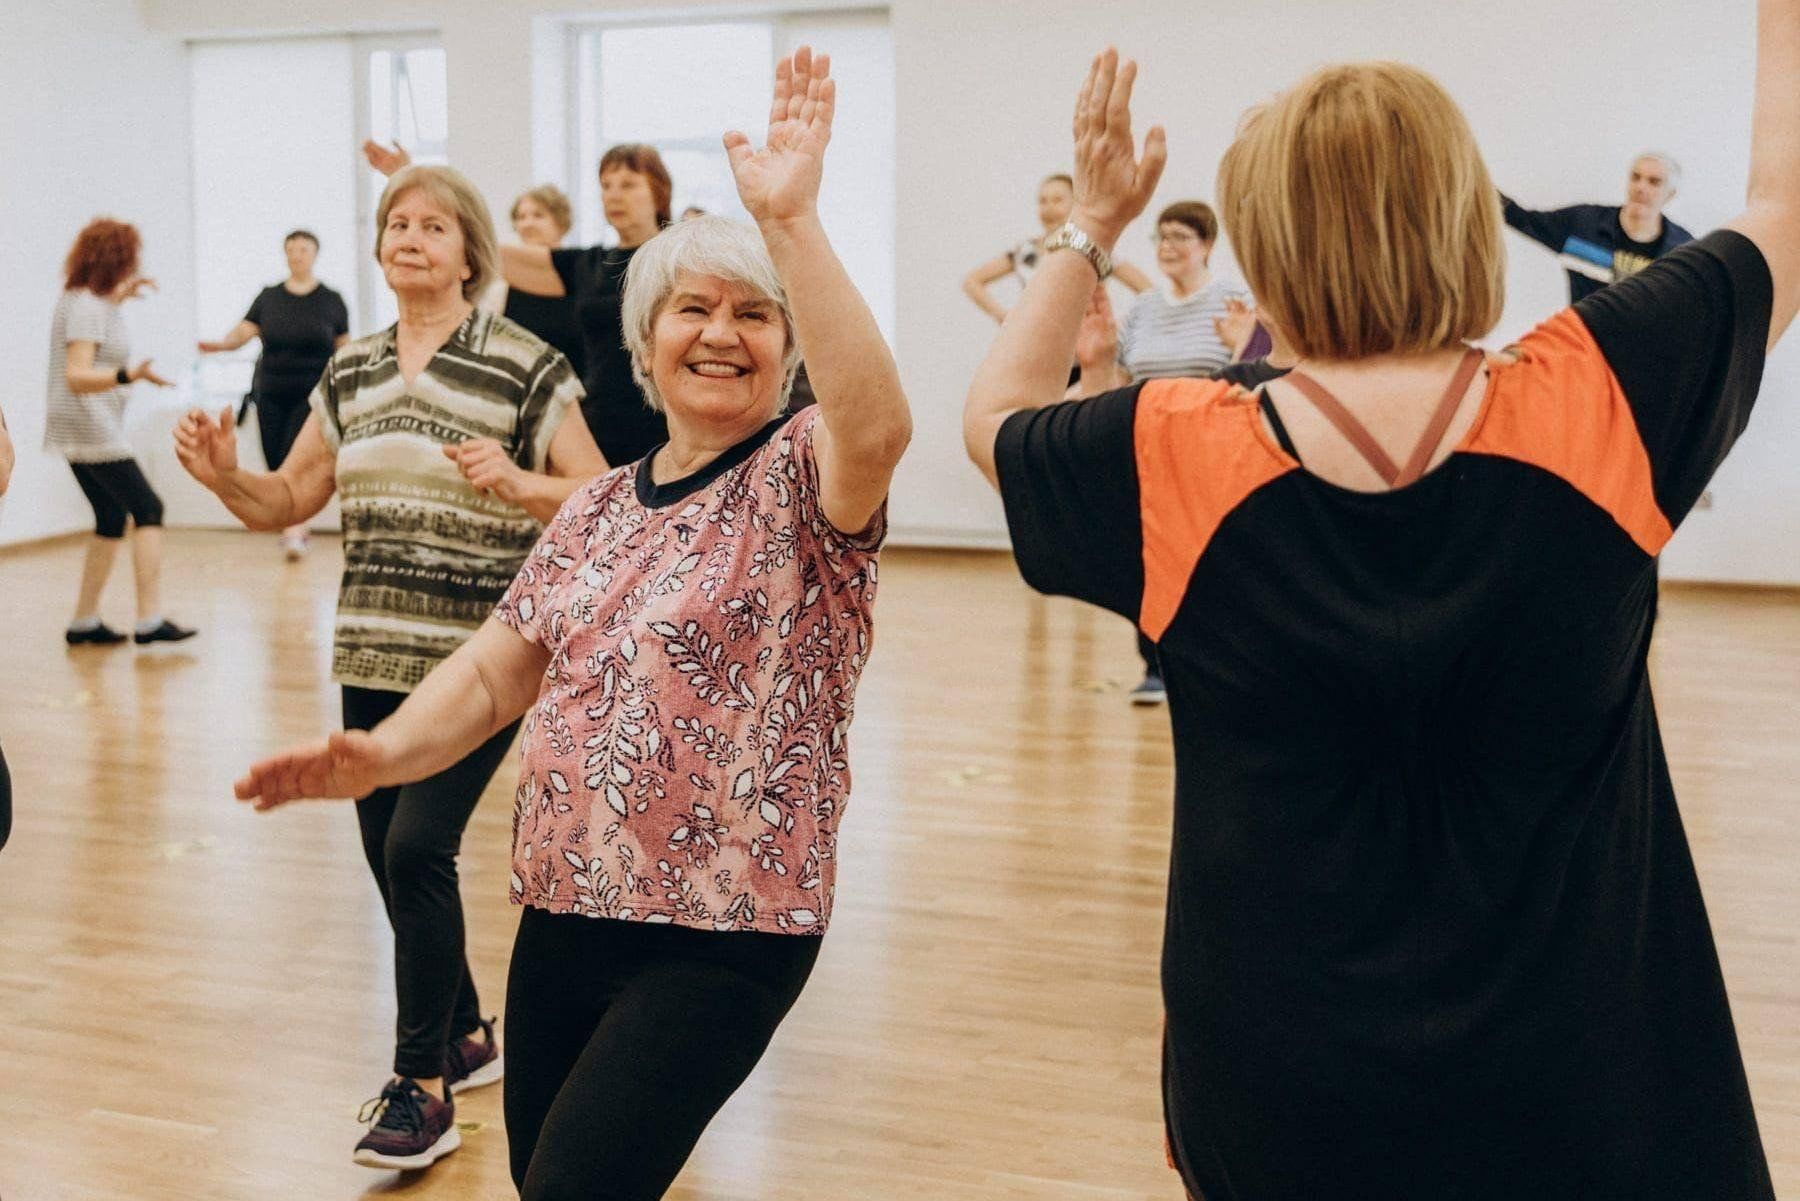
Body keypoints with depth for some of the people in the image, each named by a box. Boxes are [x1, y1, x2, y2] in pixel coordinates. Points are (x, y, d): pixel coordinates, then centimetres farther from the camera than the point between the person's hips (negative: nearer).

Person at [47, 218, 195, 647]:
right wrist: (129, 375, -42)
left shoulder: (79, 298, 12)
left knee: (112, 519, 14)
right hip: (92, 430, -10)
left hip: (80, 433, 10)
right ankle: (150, 620, -16)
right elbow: (77, 376, -27)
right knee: (148, 510, -10)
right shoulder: (87, 306, -17)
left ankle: (85, 622, 16)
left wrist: (121, 296, 29)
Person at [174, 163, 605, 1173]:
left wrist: (517, 484, -26)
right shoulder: (351, 372, 12)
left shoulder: (525, 365, -6)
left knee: (417, 848, -13)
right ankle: (466, 1037, 32)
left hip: (482, 658, -6)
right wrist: (224, 473, -4)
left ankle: (423, 1089, 2)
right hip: (374, 653, 6)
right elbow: (288, 500, 15)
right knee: (391, 855, 11)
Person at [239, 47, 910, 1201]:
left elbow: (878, 423, -32)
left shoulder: (798, 478, -9)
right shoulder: (596, 509, 10)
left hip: (724, 932, -6)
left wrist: (792, 219, -37)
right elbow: (496, 673, 10)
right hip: (563, 912, 7)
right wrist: (382, 752, -7)